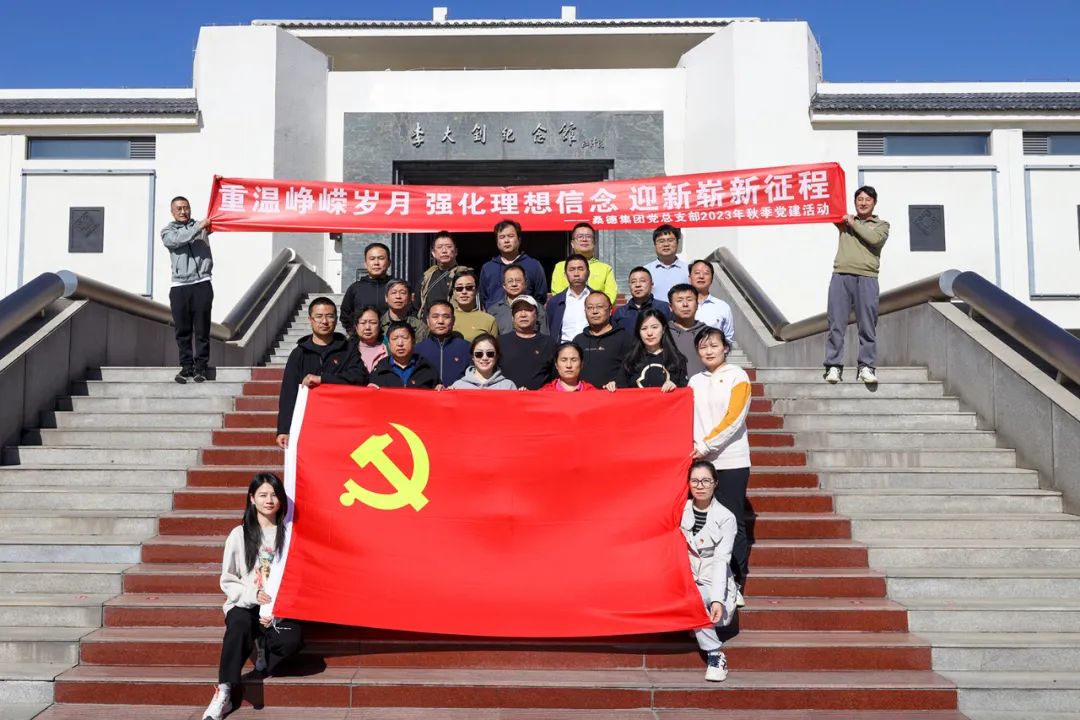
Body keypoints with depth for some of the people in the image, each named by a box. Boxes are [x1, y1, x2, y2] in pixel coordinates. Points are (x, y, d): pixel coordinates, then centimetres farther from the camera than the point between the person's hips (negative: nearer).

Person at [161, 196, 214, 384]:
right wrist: (199, 227, -17)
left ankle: (201, 367, 3)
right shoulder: (167, 231, 12)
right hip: (179, 286, 0)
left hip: (202, 285, 0)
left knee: (202, 329, -2)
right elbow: (178, 239, -9)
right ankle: (186, 367, 7)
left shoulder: (201, 226, 17)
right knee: (183, 330, 1)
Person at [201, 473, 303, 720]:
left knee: (294, 639, -32)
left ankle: (265, 656, 1)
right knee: (240, 626, -36)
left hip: (279, 610, 0)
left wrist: (277, 612, -11)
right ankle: (223, 693, -29)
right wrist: (252, 594, -13)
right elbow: (228, 581, 6)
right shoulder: (239, 535, 5)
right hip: (243, 605, 0)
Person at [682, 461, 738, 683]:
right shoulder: (681, 511, 6)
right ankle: (715, 653, -9)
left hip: (713, 585, -2)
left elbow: (721, 560, -13)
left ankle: (715, 655, -20)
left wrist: (717, 599, -25)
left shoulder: (725, 517, -3)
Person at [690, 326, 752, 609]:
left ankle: (736, 586, 3)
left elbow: (733, 418, -9)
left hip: (730, 461, -4)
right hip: (700, 461, 4)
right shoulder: (695, 381, 15)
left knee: (732, 523, -2)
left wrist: (706, 445, -13)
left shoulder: (737, 376, 1)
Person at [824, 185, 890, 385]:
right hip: (841, 276, 1)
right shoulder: (845, 220, 23)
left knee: (867, 326, -4)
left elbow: (875, 238, -3)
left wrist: (854, 224, 3)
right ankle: (833, 366, -5)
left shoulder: (881, 225, 17)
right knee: (836, 324, -5)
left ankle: (866, 367, 0)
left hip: (866, 278, -1)